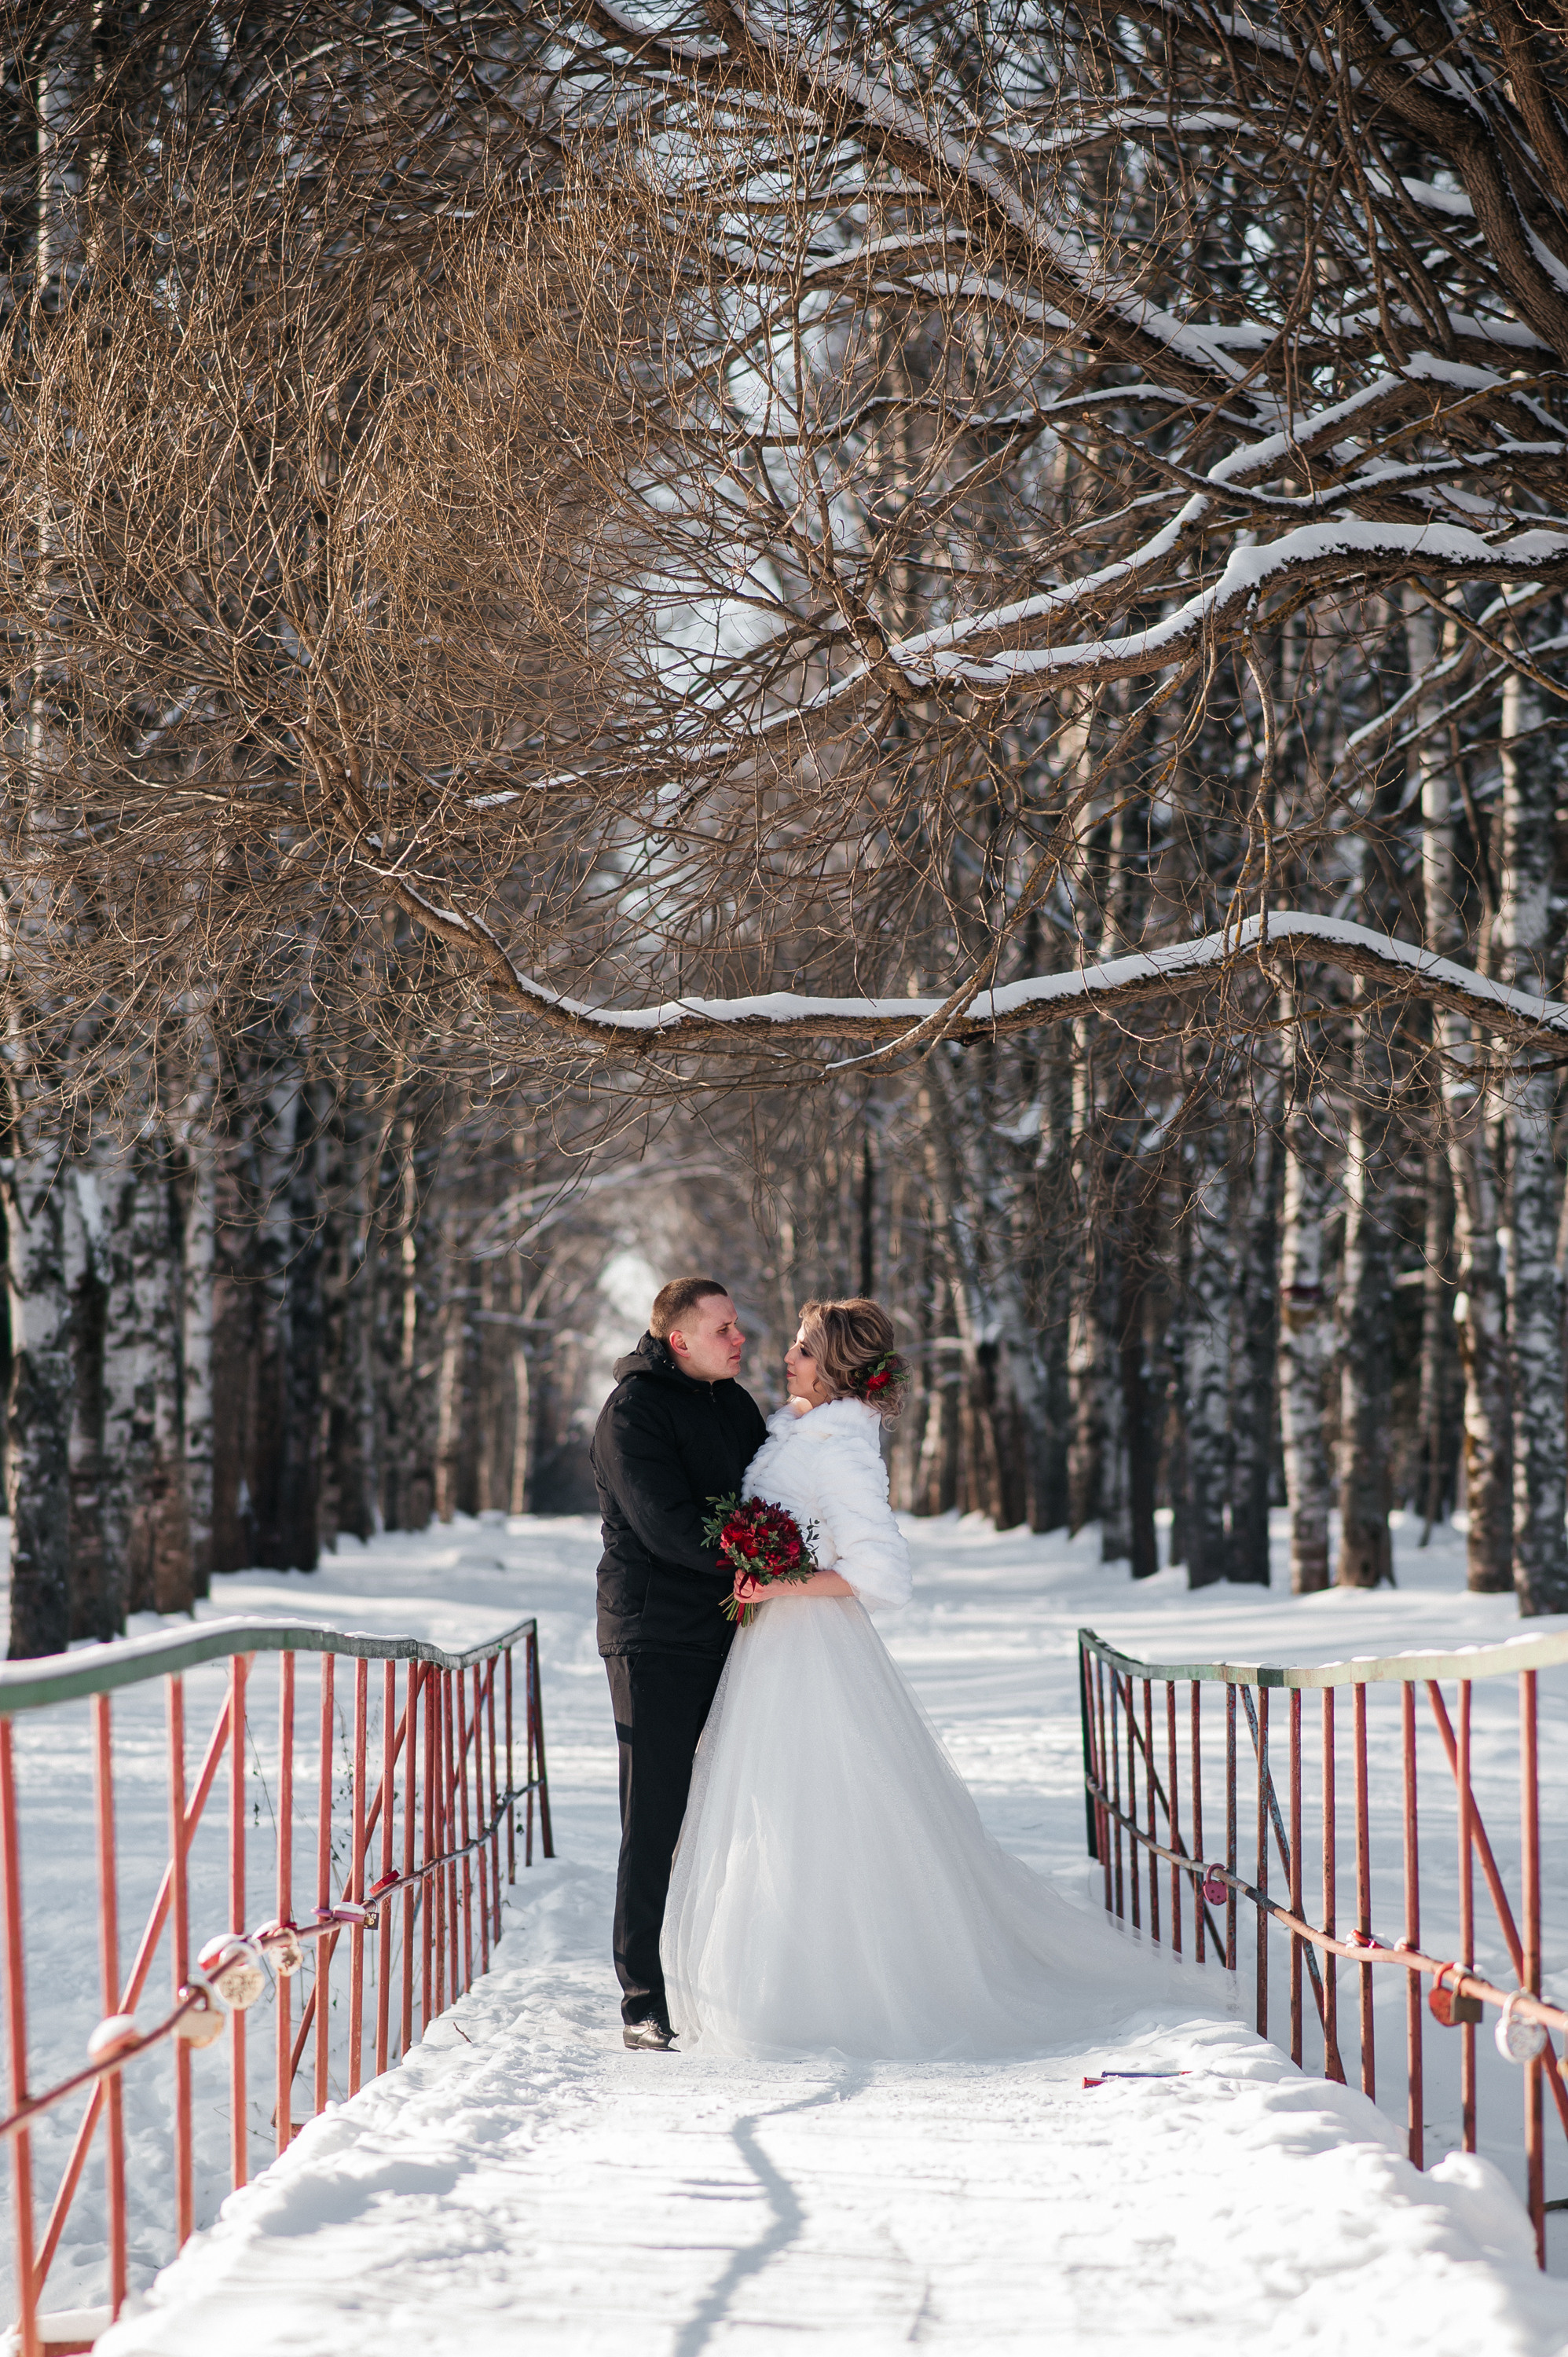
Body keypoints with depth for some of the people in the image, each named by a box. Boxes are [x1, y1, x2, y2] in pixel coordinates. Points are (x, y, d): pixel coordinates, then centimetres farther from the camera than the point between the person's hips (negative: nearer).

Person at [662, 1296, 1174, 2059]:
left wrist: (780, 1586, -21)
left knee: (812, 1832, -4)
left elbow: (879, 1571, -20)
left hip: (811, 1651, -9)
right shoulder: (795, 1431, 12)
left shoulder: (840, 1449, -16)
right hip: (774, 1650, 9)